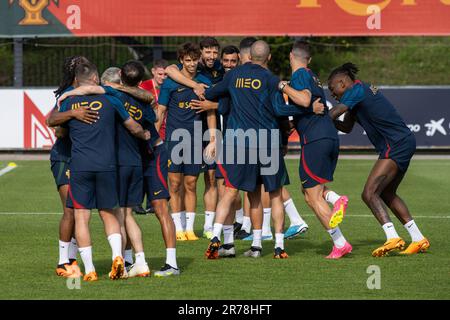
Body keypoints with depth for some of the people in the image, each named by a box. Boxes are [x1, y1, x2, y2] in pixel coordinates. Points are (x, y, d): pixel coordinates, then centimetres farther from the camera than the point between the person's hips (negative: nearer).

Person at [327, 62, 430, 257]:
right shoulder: (364, 90, 20)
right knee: (387, 194, 20)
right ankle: (418, 240, 21)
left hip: (396, 146, -10)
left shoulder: (356, 90, -10)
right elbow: (347, 127, 22)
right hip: (405, 142, 10)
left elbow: (332, 115, -18)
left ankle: (392, 238, -25)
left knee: (369, 193, -15)